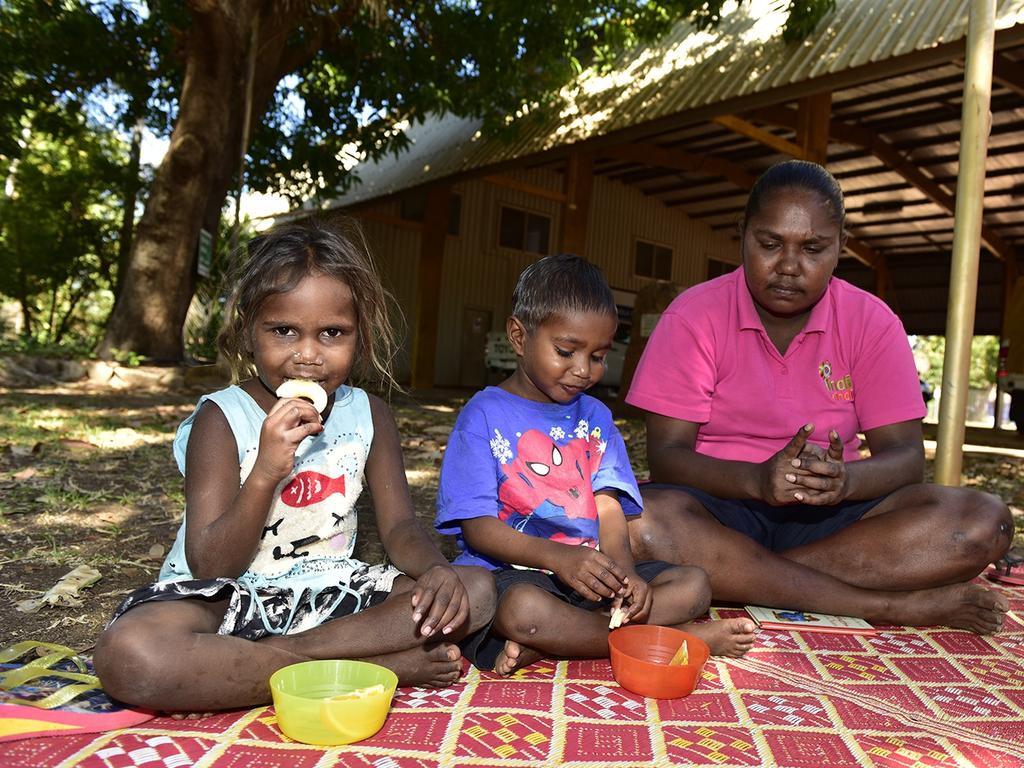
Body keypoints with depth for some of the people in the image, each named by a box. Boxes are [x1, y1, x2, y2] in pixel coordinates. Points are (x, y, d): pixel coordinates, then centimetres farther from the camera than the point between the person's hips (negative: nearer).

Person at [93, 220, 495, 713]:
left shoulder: (367, 415, 0)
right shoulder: (222, 419, -10)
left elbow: (399, 527, -1)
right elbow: (209, 568, -14)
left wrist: (438, 570, -24)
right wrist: (265, 473, -30)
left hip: (329, 594, 3)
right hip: (230, 599, -3)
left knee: (474, 591, -13)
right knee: (128, 653, -35)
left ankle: (281, 652, -20)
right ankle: (381, 666, -26)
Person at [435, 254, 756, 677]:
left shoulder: (595, 417, 12)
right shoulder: (484, 415, -4)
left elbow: (609, 510, 4)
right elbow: (477, 526, -11)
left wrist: (624, 572, -17)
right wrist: (558, 556, -26)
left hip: (593, 574, 6)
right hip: (510, 573, -5)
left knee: (692, 583, -9)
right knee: (523, 608, -37)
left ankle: (542, 646, -23)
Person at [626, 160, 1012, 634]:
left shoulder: (871, 322, 3)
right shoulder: (694, 315, -5)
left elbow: (905, 455, -2)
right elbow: (666, 455, -11)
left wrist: (845, 480, -26)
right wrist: (758, 480, -30)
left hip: (829, 515, 3)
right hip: (722, 510, -2)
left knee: (984, 523, -20)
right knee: (642, 523, -35)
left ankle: (736, 577, -22)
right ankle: (891, 605, -24)